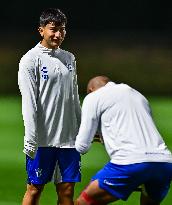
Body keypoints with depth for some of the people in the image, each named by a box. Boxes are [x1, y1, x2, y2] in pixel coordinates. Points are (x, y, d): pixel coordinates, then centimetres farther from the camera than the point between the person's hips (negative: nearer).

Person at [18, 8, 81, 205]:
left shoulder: (69, 58, 13)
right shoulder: (30, 60, -5)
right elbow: (29, 102, -10)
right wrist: (31, 140, -16)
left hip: (69, 138, 5)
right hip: (43, 139, -5)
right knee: (34, 189, 1)